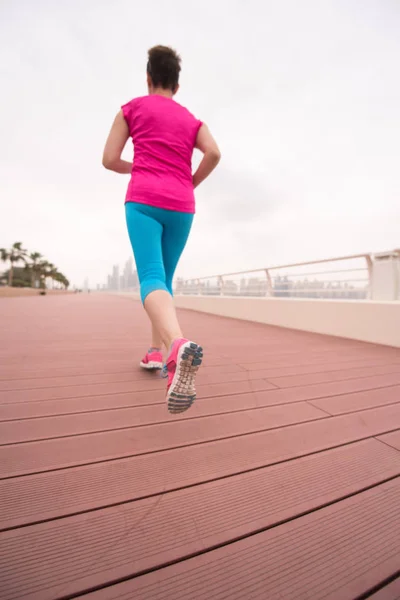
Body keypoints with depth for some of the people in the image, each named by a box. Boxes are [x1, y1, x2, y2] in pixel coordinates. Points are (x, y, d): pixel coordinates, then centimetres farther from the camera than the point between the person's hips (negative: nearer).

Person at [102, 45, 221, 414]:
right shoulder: (191, 118, 23)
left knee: (152, 278, -18)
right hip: (181, 207, 3)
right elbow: (213, 153, 3)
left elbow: (110, 160, 9)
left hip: (144, 200, -3)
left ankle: (178, 345, -46)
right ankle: (157, 351, 15)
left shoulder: (132, 108, 17)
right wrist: (191, 184, 16)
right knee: (165, 278, 13)